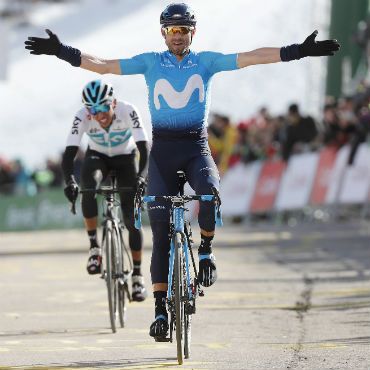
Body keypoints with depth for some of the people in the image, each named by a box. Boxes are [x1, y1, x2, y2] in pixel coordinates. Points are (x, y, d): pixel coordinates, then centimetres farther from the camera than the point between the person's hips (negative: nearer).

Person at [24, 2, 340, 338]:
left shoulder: (206, 61, 6)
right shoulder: (150, 63, 5)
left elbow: (251, 58, -2)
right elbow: (102, 65, 0)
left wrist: (301, 51, -10)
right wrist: (60, 51, -9)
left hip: (197, 149, 0)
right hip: (162, 151, 0)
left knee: (211, 193, -33)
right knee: (161, 233, -4)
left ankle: (206, 249, -4)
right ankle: (161, 308, 1)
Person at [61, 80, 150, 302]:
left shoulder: (128, 111, -31)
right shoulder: (83, 117, -28)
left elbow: (144, 148, -35)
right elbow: (69, 153, -33)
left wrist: (142, 175, -52)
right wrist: (70, 181, -50)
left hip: (126, 158, 0)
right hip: (97, 157, 0)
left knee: (131, 218, -9)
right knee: (89, 187, -35)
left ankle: (138, 275, 6)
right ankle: (94, 247, -24)